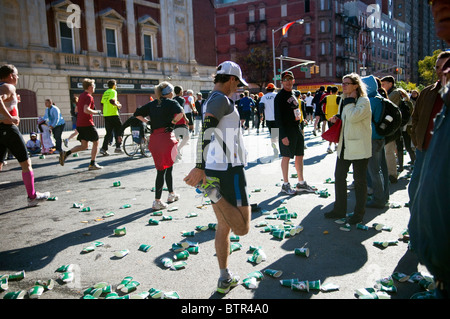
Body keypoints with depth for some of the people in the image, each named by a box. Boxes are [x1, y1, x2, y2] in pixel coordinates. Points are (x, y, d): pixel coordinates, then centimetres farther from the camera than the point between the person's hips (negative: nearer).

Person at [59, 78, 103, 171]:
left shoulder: (81, 96, 16)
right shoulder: (89, 97, -13)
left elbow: (76, 109, 25)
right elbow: (86, 110, -27)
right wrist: (96, 112, -14)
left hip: (80, 124, 9)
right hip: (87, 124, -9)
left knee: (84, 146, 12)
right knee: (96, 143, 5)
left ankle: (66, 153, -4)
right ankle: (92, 164, 5)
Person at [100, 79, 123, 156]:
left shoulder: (105, 93, 17)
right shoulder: (113, 91, -7)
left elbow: (102, 103, 17)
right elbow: (111, 101, -22)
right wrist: (118, 105, -7)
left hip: (106, 115, 7)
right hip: (113, 114, -7)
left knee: (109, 132, 9)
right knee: (119, 130, 6)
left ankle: (104, 148, 0)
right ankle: (118, 147, 4)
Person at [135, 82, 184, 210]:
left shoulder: (152, 104, 14)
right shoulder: (171, 102, -3)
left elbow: (137, 114, 15)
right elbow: (180, 113, -22)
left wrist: (147, 122, 14)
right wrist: (173, 122, -7)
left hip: (154, 137, 6)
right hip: (166, 137, -6)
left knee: (167, 167, 19)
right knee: (162, 170, 2)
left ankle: (172, 194, 32)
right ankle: (157, 201, 3)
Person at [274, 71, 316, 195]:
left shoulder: (293, 93, 15)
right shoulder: (280, 97, -10)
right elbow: (278, 118, -15)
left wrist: (300, 128, 18)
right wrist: (283, 135, -21)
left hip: (297, 129, 8)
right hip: (287, 130, -8)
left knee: (300, 156, 11)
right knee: (286, 157, -2)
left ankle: (301, 183, 21)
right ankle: (285, 185, 9)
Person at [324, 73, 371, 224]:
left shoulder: (364, 101, -11)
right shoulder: (344, 100, 14)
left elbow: (353, 117, -27)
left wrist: (350, 101, -15)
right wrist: (337, 118, 6)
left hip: (359, 147, -8)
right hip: (344, 146, 8)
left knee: (359, 180, 3)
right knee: (339, 176, 10)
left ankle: (359, 213, 15)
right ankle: (339, 209, 23)